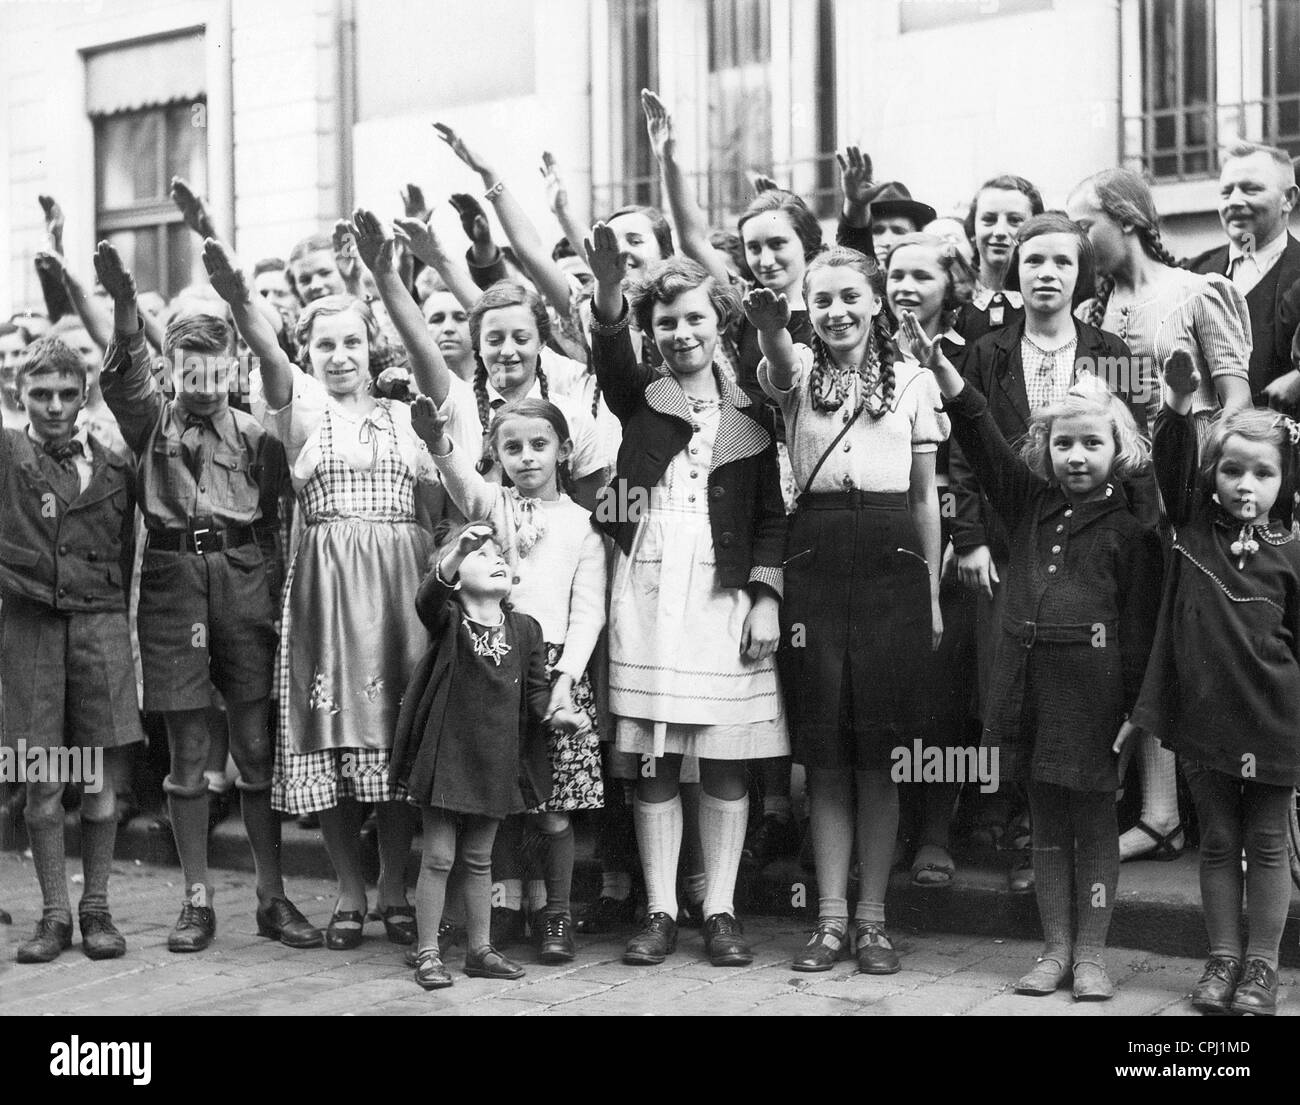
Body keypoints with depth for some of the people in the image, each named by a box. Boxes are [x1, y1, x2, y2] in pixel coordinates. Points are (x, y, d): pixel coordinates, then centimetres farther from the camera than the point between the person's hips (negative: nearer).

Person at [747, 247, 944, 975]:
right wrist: (770, 329, -43)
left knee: (878, 753, 4)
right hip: (816, 565, 0)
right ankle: (831, 918, 11)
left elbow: (927, 495, 11)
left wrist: (933, 597, 8)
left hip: (892, 565, 0)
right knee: (825, 755, 3)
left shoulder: (913, 381, 9)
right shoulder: (801, 373, 7)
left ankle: (872, 917, 13)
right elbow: (780, 367, -20)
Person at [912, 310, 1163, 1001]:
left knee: (1094, 824, 7)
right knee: (1046, 825, 12)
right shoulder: (1030, 504, 9)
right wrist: (939, 366, -10)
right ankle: (1055, 948, 22)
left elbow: (1138, 633, -4)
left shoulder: (1131, 534, -2)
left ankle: (1091, 953, 17)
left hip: (1092, 693, -4)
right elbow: (982, 439, 2)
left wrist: (1130, 713, -9)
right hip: (1027, 682, 4)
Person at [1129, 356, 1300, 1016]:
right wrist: (1178, 408, -26)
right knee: (1218, 842, 12)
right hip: (1204, 715, 2)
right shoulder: (1193, 527, 1)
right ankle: (1222, 960, 23)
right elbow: (1172, 467, -11)